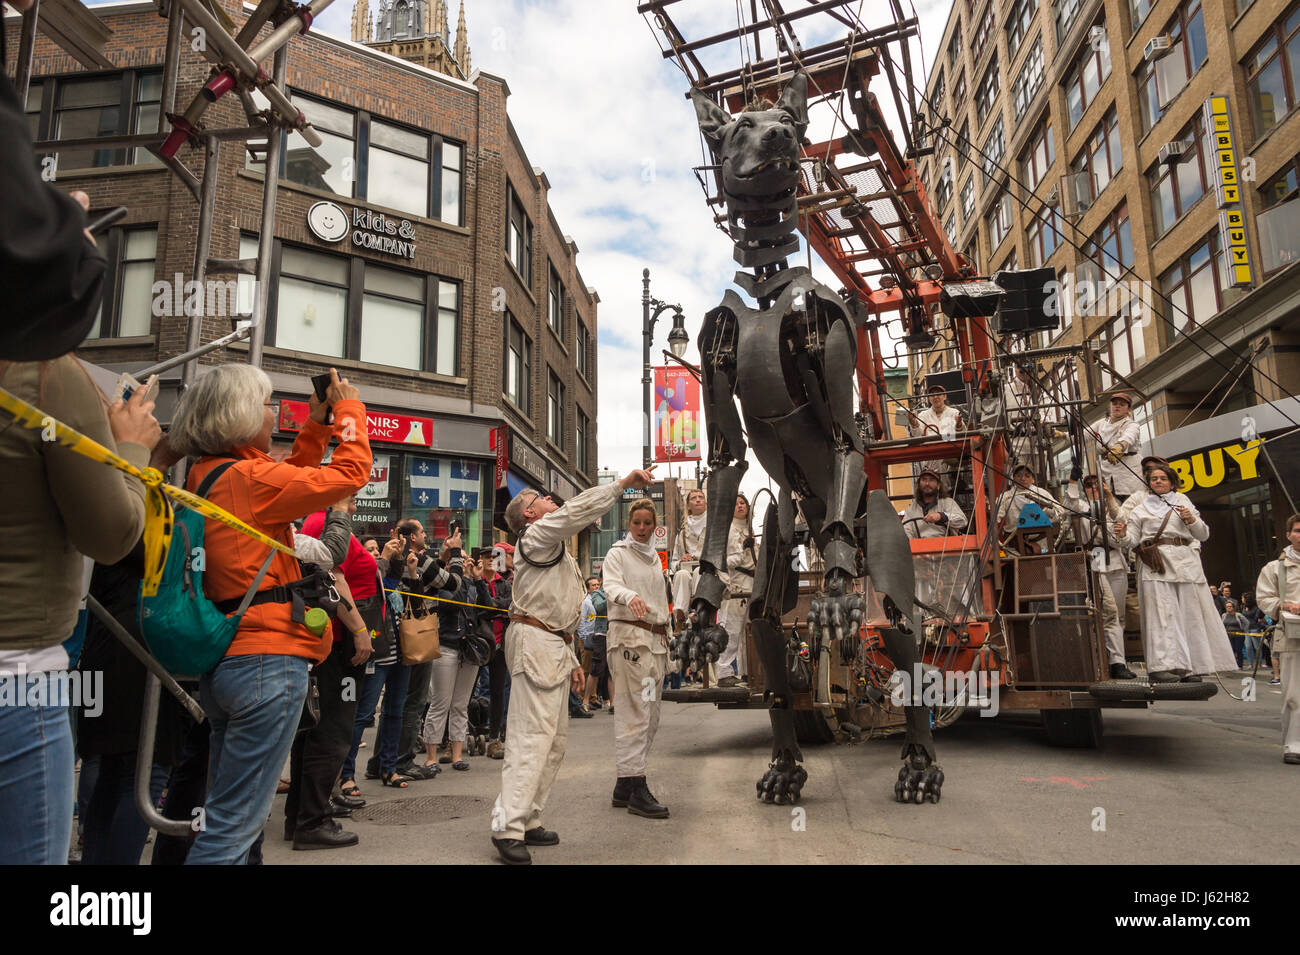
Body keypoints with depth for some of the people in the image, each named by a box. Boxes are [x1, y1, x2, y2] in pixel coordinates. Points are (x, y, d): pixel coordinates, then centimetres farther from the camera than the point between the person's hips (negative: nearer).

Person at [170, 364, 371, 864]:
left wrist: (318, 423, 22)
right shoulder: (247, 479, -14)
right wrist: (347, 407, 4)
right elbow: (350, 472, -11)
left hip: (222, 663, 10)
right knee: (235, 823, -3)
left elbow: (291, 480, 25)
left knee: (230, 816, 19)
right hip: (268, 659, -10)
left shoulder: (204, 476, 13)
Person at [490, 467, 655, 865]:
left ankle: (528, 820, 15)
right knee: (532, 736, -14)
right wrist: (623, 483, -18)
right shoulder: (536, 535, -4)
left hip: (554, 647, 10)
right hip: (534, 642, -10)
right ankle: (508, 828, -13)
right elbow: (576, 511, -22)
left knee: (554, 740, 10)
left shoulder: (555, 550, 25)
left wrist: (570, 660, 23)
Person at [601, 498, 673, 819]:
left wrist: (666, 638, 18)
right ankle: (635, 787, -8)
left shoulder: (654, 557, 20)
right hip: (629, 636, -8)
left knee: (651, 715, 8)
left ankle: (624, 786, 16)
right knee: (635, 713, -11)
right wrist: (629, 596, -42)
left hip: (656, 639, 8)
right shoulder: (618, 553, -1)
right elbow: (611, 584, -20)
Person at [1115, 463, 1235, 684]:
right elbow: (1133, 541, 7)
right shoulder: (1141, 510, 17)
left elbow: (1203, 535, 15)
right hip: (1156, 564, -2)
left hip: (1185, 562, 2)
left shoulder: (1183, 502, 21)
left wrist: (1191, 519, -3)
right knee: (1162, 614, -11)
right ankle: (1161, 666, -17)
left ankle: (1188, 668, 0)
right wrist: (1124, 534, -15)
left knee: (1190, 613, -3)